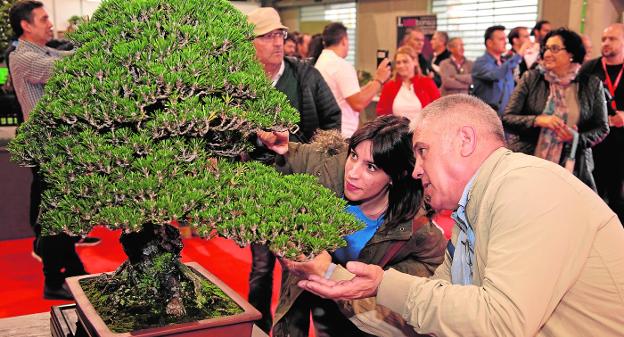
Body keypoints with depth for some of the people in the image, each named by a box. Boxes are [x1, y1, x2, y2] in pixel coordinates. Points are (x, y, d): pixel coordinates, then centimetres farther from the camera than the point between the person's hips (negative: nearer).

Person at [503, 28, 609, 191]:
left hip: (573, 167, 1)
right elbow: (506, 119, -3)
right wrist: (537, 120, -20)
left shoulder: (592, 85, 4)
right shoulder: (531, 79, 1)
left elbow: (602, 128, 8)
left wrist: (577, 138, -11)